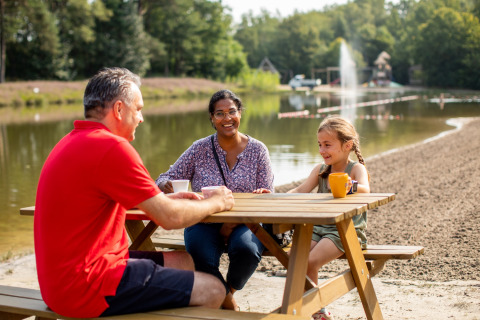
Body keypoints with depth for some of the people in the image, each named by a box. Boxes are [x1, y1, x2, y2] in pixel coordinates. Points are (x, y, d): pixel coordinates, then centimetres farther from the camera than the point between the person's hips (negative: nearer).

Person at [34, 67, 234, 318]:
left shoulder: (74, 142, 13)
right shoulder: (112, 147, -20)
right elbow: (170, 218, -17)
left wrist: (166, 199, 17)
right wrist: (216, 203, 2)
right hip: (86, 288, -11)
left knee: (182, 261, 20)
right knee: (212, 291, -5)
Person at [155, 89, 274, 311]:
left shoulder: (257, 150, 1)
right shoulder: (200, 149, 1)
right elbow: (167, 178, 2)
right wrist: (164, 186, -25)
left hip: (243, 224, 0)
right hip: (204, 223, 0)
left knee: (247, 249, -33)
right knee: (201, 257, -32)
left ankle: (228, 291, 3)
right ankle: (228, 301, 0)